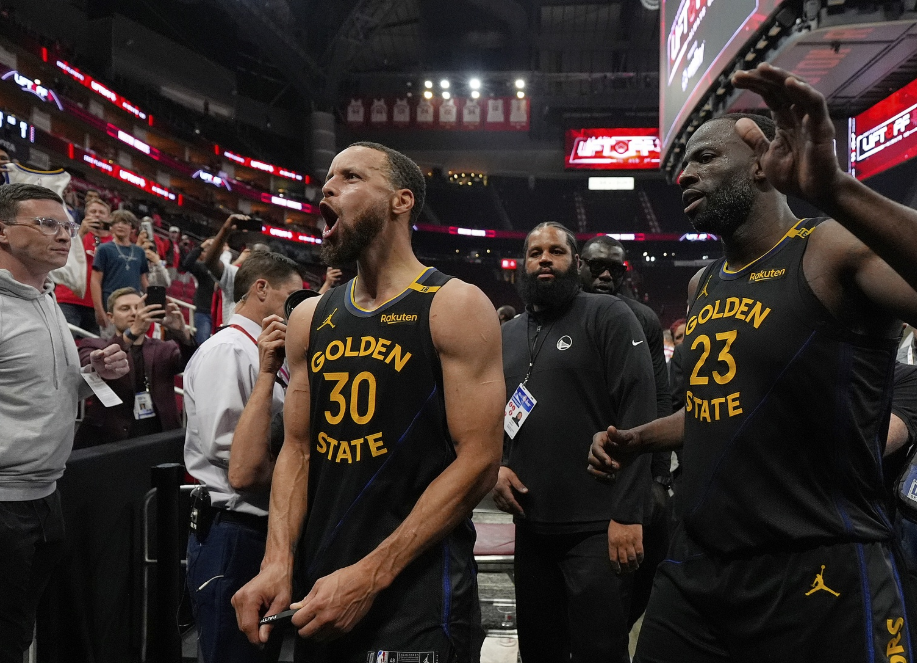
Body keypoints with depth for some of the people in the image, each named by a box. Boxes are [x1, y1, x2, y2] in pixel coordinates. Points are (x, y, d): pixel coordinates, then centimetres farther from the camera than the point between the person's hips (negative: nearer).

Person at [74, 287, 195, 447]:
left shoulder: (164, 349, 15)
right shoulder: (94, 346, 10)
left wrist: (182, 332, -24)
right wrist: (132, 332, -26)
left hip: (159, 441, 1)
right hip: (110, 442, -1)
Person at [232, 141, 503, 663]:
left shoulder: (456, 306, -10)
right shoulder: (310, 319, 8)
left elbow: (479, 462, -15)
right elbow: (298, 449, 9)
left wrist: (370, 576, -18)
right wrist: (278, 562, -6)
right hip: (317, 595, 6)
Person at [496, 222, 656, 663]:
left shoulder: (609, 316, -6)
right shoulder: (507, 335, 13)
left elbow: (637, 414, -14)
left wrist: (628, 514, -21)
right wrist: (495, 465, -2)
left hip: (597, 525, -6)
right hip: (530, 523, 6)